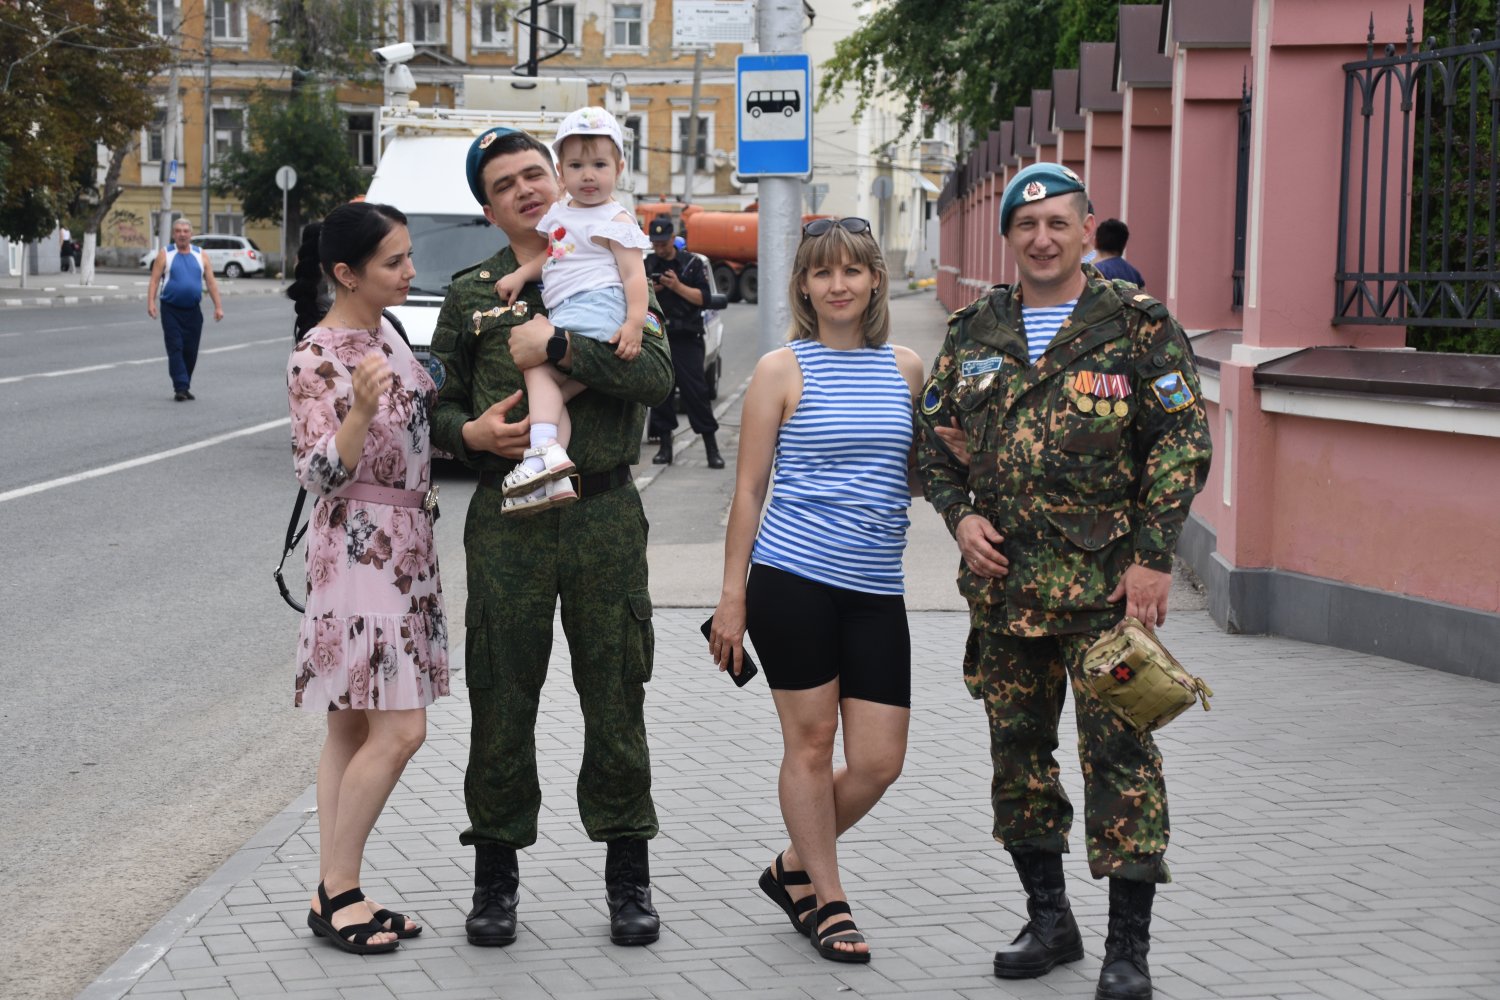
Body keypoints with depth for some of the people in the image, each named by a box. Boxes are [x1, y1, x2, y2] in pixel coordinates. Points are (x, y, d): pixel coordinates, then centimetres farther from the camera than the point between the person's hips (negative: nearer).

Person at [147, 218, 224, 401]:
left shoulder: (200, 255, 10)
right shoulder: (165, 254, 2)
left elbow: (211, 282, 9)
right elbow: (154, 280, -4)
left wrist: (218, 306, 2)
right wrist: (151, 302, -17)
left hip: (193, 311, 3)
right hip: (171, 309, -3)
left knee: (190, 351, 5)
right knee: (175, 349, -9)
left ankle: (185, 387, 15)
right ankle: (180, 387, -12)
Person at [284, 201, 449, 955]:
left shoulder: (383, 332, 10)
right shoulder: (318, 358, -15)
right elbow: (319, 475, -21)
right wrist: (358, 410, -36)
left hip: (404, 546, 9)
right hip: (359, 548, -9)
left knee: (354, 727, 9)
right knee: (397, 729, -12)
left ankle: (337, 893, 13)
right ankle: (335, 892, -2)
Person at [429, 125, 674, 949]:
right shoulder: (472, 292, 9)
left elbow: (657, 374, -9)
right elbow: (437, 402, 12)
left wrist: (560, 347, -17)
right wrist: (469, 433, -10)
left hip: (604, 513, 0)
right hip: (508, 517, 1)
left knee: (616, 697, 4)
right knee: (501, 699, 3)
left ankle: (628, 876, 15)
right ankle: (496, 875, 15)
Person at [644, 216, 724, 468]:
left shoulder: (692, 263, 3)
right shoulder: (647, 265, 12)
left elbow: (703, 298, -4)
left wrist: (677, 286, -15)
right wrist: (649, 291, -8)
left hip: (686, 337, -3)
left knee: (695, 390, -8)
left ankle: (711, 447, -6)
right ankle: (665, 446, 10)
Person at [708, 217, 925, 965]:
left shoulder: (905, 368, 10)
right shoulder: (783, 370, 0)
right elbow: (748, 489, 1)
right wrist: (732, 596, -3)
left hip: (876, 589, 4)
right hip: (792, 578, -4)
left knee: (879, 762, 1)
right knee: (810, 741, 2)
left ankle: (794, 869, 25)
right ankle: (827, 900, 17)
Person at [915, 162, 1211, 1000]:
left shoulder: (1138, 327, -2)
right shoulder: (975, 333, 10)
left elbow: (1182, 444, -4)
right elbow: (935, 438, 17)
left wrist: (1154, 557, -11)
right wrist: (959, 515, 0)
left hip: (1106, 584, -5)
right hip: (1003, 584, 5)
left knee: (1119, 755, -7)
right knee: (1018, 750, 12)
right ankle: (1049, 919, 27)